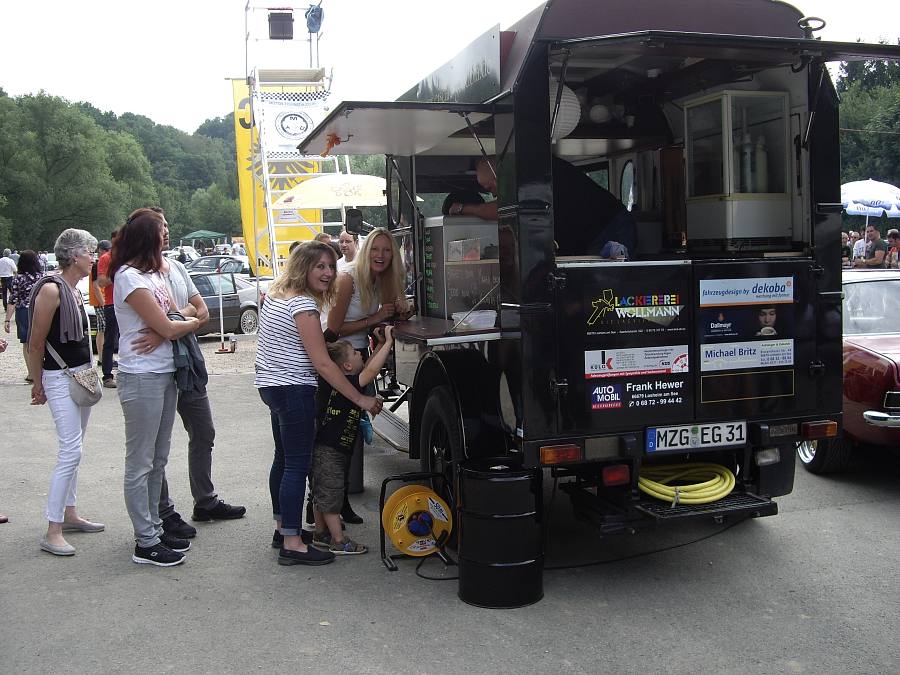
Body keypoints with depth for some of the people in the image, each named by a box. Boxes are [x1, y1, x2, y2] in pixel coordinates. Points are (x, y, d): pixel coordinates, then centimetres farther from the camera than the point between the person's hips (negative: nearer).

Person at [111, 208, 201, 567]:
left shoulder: (153, 273, 13)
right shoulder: (129, 276, -15)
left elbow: (176, 319, 12)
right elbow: (168, 328, -17)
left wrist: (160, 333, -8)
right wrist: (191, 322, 0)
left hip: (164, 375, 9)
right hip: (142, 378, -9)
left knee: (158, 459, 15)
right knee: (141, 463, -1)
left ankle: (154, 527, 26)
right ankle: (146, 544, 6)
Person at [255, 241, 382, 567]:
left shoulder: (276, 294, 11)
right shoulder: (303, 306, -18)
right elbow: (322, 363, -22)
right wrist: (360, 399, -20)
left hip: (271, 384, 10)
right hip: (293, 390, -10)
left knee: (283, 459, 19)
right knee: (298, 465, -7)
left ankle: (283, 527, 31)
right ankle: (292, 545, -4)